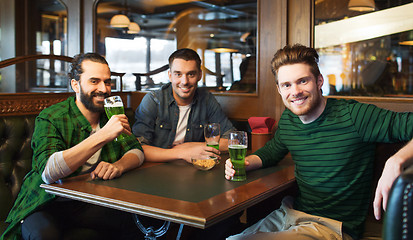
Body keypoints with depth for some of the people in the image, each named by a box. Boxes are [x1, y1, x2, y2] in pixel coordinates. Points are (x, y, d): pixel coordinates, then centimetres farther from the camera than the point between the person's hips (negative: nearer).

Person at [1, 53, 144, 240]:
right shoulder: (50, 118, -14)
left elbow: (136, 151, 1)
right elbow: (48, 171, -29)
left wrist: (118, 166, -24)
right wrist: (102, 136, -35)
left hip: (91, 202, 5)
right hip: (48, 205, -4)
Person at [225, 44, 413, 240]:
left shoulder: (353, 115, -16)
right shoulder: (287, 119, 4)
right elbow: (272, 151, 23)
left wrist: (396, 161, -42)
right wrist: (245, 162, 3)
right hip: (290, 213, 6)